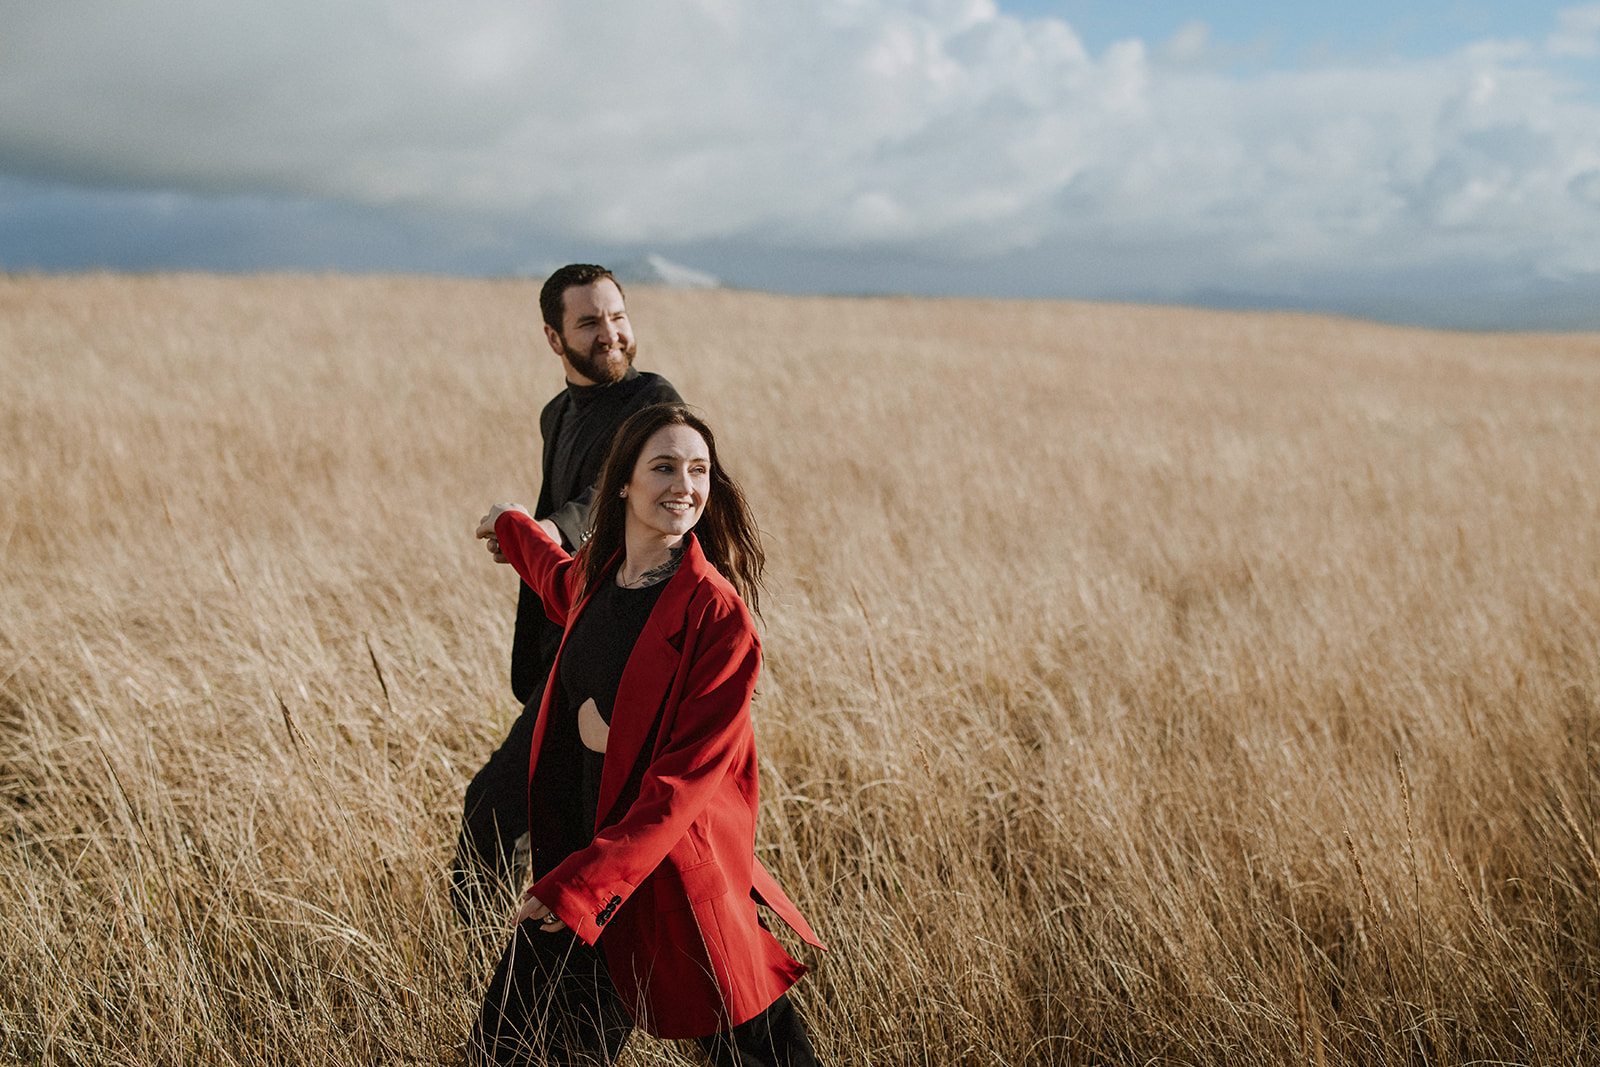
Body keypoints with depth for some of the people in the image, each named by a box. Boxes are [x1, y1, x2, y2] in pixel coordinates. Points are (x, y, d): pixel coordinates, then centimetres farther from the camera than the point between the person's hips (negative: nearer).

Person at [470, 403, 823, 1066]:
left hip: (669, 867, -6)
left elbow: (687, 775, -20)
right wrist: (514, 530, 47)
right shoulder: (598, 572, 2)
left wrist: (583, 881, -24)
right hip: (581, 844, 6)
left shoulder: (719, 614, -18)